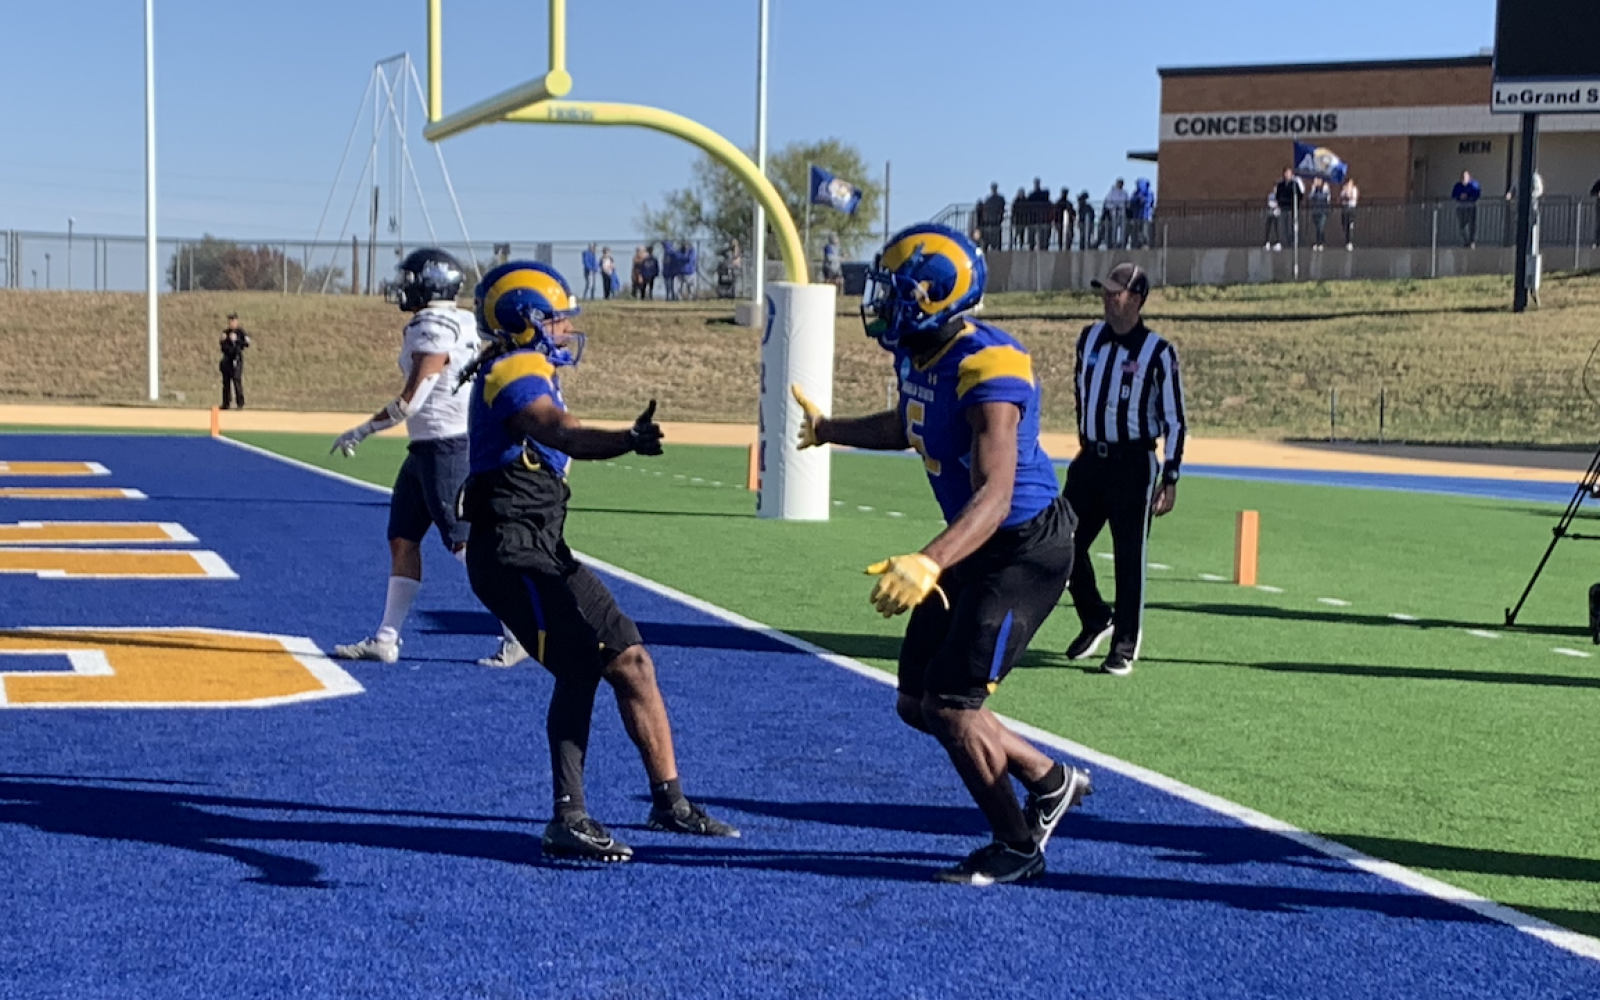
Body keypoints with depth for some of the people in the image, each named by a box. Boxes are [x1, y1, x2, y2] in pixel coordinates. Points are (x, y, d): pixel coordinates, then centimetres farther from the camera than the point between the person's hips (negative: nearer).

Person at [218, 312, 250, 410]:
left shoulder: (240, 331, -2)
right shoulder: (226, 331, 15)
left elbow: (246, 343, -11)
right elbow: (222, 346, 18)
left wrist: (236, 340, -19)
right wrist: (223, 340, -2)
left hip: (236, 359, -6)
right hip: (227, 358, 6)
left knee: (237, 380, -13)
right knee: (226, 381, 7)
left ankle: (241, 403, -11)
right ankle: (226, 403, 14)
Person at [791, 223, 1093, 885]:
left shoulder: (986, 370, -28)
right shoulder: (919, 356, 1)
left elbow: (995, 495, -38)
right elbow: (907, 427, 25)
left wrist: (928, 564, -52)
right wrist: (829, 430, 42)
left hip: (1025, 550, -9)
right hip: (976, 547, 10)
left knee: (951, 705, -8)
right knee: (916, 703, 11)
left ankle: (1018, 847, 13)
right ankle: (1051, 782, 27)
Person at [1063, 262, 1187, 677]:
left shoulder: (1158, 352, -9)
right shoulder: (1089, 338, 7)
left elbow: (1174, 420, -8)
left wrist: (1170, 479, -12)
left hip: (1133, 464, -5)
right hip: (1089, 459, 5)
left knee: (1129, 556, -2)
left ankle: (1125, 646, 9)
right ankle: (1096, 619, 26)